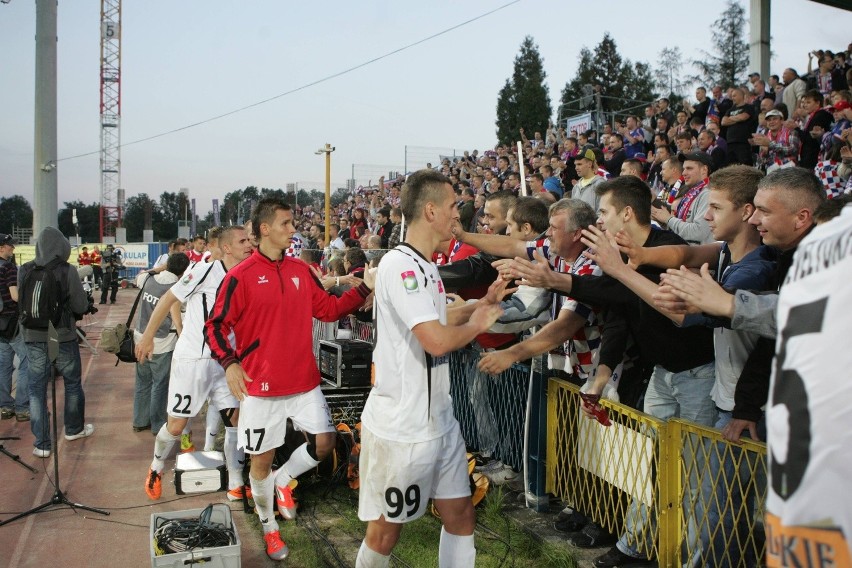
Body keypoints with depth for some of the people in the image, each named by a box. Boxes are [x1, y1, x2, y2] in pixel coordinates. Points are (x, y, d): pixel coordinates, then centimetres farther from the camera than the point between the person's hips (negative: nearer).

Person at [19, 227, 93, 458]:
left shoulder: (24, 271, -5)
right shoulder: (67, 271, -14)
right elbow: (81, 306, -10)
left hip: (33, 337, 2)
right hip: (63, 337, -2)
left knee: (37, 389, 9)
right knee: (72, 383, 18)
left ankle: (41, 443, 10)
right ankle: (74, 428, 33)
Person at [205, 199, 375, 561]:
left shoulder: (301, 271, 5)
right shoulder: (240, 277, -10)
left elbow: (329, 310, 8)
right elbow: (215, 326, -6)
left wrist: (364, 288, -2)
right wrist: (229, 363, -20)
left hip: (304, 381, 4)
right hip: (261, 385, -4)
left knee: (325, 441, 3)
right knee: (262, 459, 8)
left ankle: (284, 480, 32)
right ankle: (269, 529, 30)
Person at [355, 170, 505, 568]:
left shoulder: (425, 266, 12)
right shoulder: (400, 264, -20)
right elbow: (436, 341, -27)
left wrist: (483, 303, 9)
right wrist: (476, 325, -9)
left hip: (439, 419, 9)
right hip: (400, 426, -9)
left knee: (461, 514, 14)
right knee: (386, 529, 8)